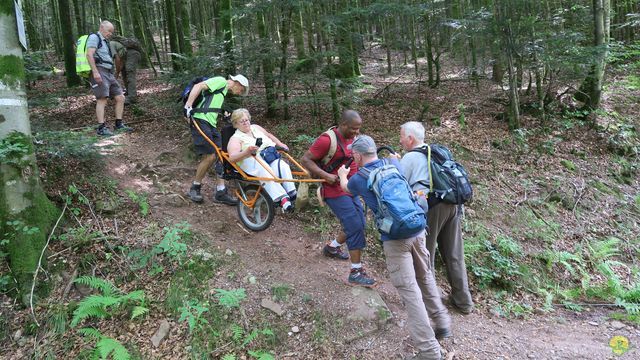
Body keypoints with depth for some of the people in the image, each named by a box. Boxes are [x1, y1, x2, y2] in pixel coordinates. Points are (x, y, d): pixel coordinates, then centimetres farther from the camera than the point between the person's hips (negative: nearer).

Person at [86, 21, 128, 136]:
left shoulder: (105, 42, 28)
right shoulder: (94, 37, -1)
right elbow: (89, 54, -15)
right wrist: (95, 72, -24)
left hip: (109, 74, 9)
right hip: (99, 72, -9)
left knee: (120, 98, 4)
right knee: (102, 99, -16)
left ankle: (119, 124, 11)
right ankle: (101, 128, -18)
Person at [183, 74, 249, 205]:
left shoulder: (223, 90, 29)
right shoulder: (221, 81, -1)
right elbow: (198, 86, -14)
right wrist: (188, 106, -22)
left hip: (210, 124, 10)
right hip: (200, 121, -10)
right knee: (210, 156, -13)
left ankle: (221, 193, 5)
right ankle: (194, 188, 5)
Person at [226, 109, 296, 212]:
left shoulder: (255, 127, 26)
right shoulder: (235, 138, 6)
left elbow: (269, 135, 42)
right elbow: (232, 158, -11)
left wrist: (280, 144, 27)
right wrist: (247, 151, -28)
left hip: (271, 156, 5)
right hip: (252, 161, -5)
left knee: (283, 167, -29)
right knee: (265, 173, -38)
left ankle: (293, 196, -35)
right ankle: (282, 199, -50)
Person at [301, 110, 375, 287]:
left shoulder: (353, 138, 6)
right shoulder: (327, 139, -18)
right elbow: (305, 160, -16)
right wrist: (326, 176, -25)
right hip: (335, 191, -8)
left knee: (359, 224, 15)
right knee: (355, 227, -11)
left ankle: (332, 247, 39)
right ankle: (356, 272, 0)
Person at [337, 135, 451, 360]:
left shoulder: (358, 179, -2)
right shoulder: (393, 164, 7)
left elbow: (345, 187, 25)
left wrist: (343, 174, 45)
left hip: (395, 238, -5)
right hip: (417, 229, 6)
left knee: (410, 291, -3)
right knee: (425, 278, 24)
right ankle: (442, 322, 37)